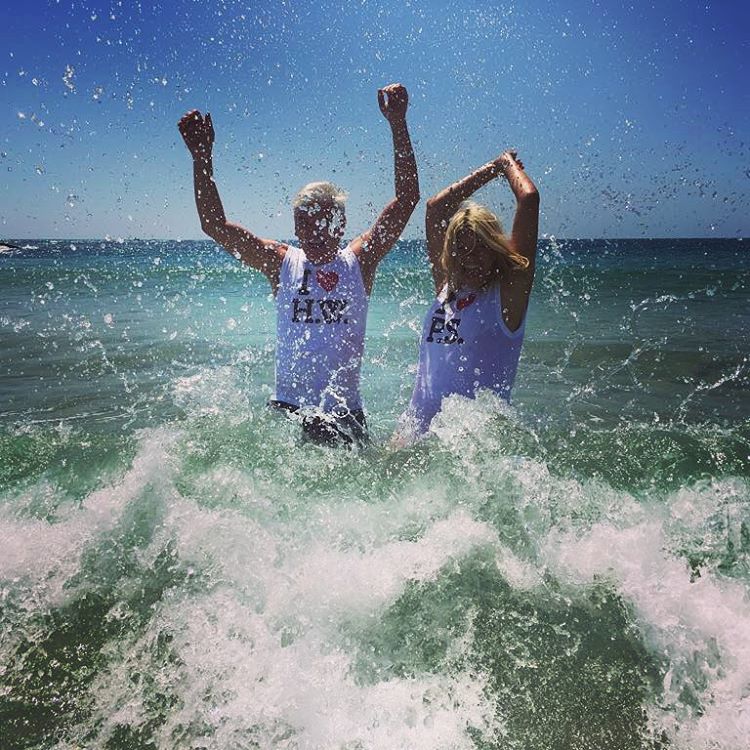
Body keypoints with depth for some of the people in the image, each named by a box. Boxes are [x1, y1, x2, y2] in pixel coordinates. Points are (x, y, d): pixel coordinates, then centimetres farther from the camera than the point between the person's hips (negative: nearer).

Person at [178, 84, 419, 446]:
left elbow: (407, 199, -6)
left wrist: (398, 125, -12)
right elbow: (214, 224, -2)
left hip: (345, 414, 0)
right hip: (286, 410, 0)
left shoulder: (359, 261, -1)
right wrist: (201, 156, -11)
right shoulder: (282, 262, 1)